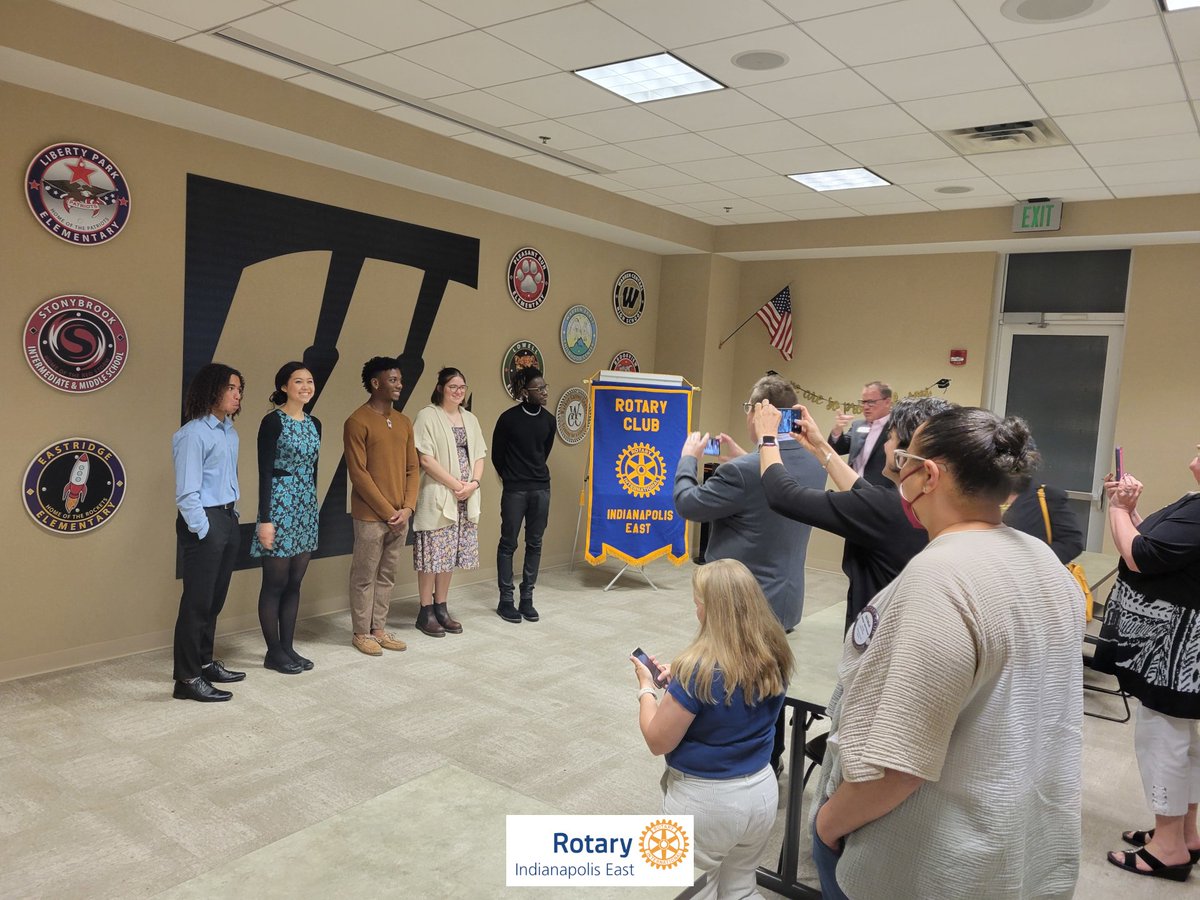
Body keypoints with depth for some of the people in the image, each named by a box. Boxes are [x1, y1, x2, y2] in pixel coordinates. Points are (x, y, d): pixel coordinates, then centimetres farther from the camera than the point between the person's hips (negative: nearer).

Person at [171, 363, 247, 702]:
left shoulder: (230, 432, 11)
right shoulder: (193, 433, -14)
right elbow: (186, 493, -16)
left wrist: (233, 519, 8)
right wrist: (204, 531, -15)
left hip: (228, 521, 8)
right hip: (204, 523, -8)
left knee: (215, 599, 16)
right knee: (197, 602, -1)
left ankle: (205, 663, 30)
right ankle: (187, 679, 9)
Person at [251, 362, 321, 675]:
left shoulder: (314, 423, 11)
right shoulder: (273, 421, -10)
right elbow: (265, 473, -13)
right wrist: (265, 520, -17)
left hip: (307, 508, 7)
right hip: (280, 507, -7)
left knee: (294, 583, 12)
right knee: (275, 584, 3)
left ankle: (287, 647, 21)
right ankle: (273, 652, 14)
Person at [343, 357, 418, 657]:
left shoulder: (404, 422, 11)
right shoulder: (357, 422, -10)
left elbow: (412, 468, 11)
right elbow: (358, 473, -14)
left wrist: (407, 507, -1)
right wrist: (387, 511, -14)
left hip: (400, 516, 6)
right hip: (371, 516, -6)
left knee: (387, 575, 14)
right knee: (364, 576, 5)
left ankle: (379, 629, 24)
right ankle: (361, 632, 17)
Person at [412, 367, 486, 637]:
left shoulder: (470, 419, 14)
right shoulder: (428, 416, -5)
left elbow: (479, 456, 14)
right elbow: (425, 459, -12)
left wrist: (473, 484, -4)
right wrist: (455, 485, -13)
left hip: (465, 500, 6)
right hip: (436, 497, -6)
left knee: (449, 555, 10)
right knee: (432, 555, -3)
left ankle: (441, 608, 20)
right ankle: (426, 612, 9)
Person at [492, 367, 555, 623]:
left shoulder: (548, 420, 5)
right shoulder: (508, 418, -9)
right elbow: (497, 455, 2)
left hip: (541, 489, 4)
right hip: (514, 491, -4)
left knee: (534, 544, 7)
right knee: (508, 543, 2)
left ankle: (527, 599, 15)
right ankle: (506, 600, 11)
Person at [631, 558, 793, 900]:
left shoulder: (700, 669, -26)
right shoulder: (775, 657, -6)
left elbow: (658, 742, -16)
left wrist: (647, 688, -3)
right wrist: (678, 680, 6)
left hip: (705, 800, -6)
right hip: (762, 790, 6)